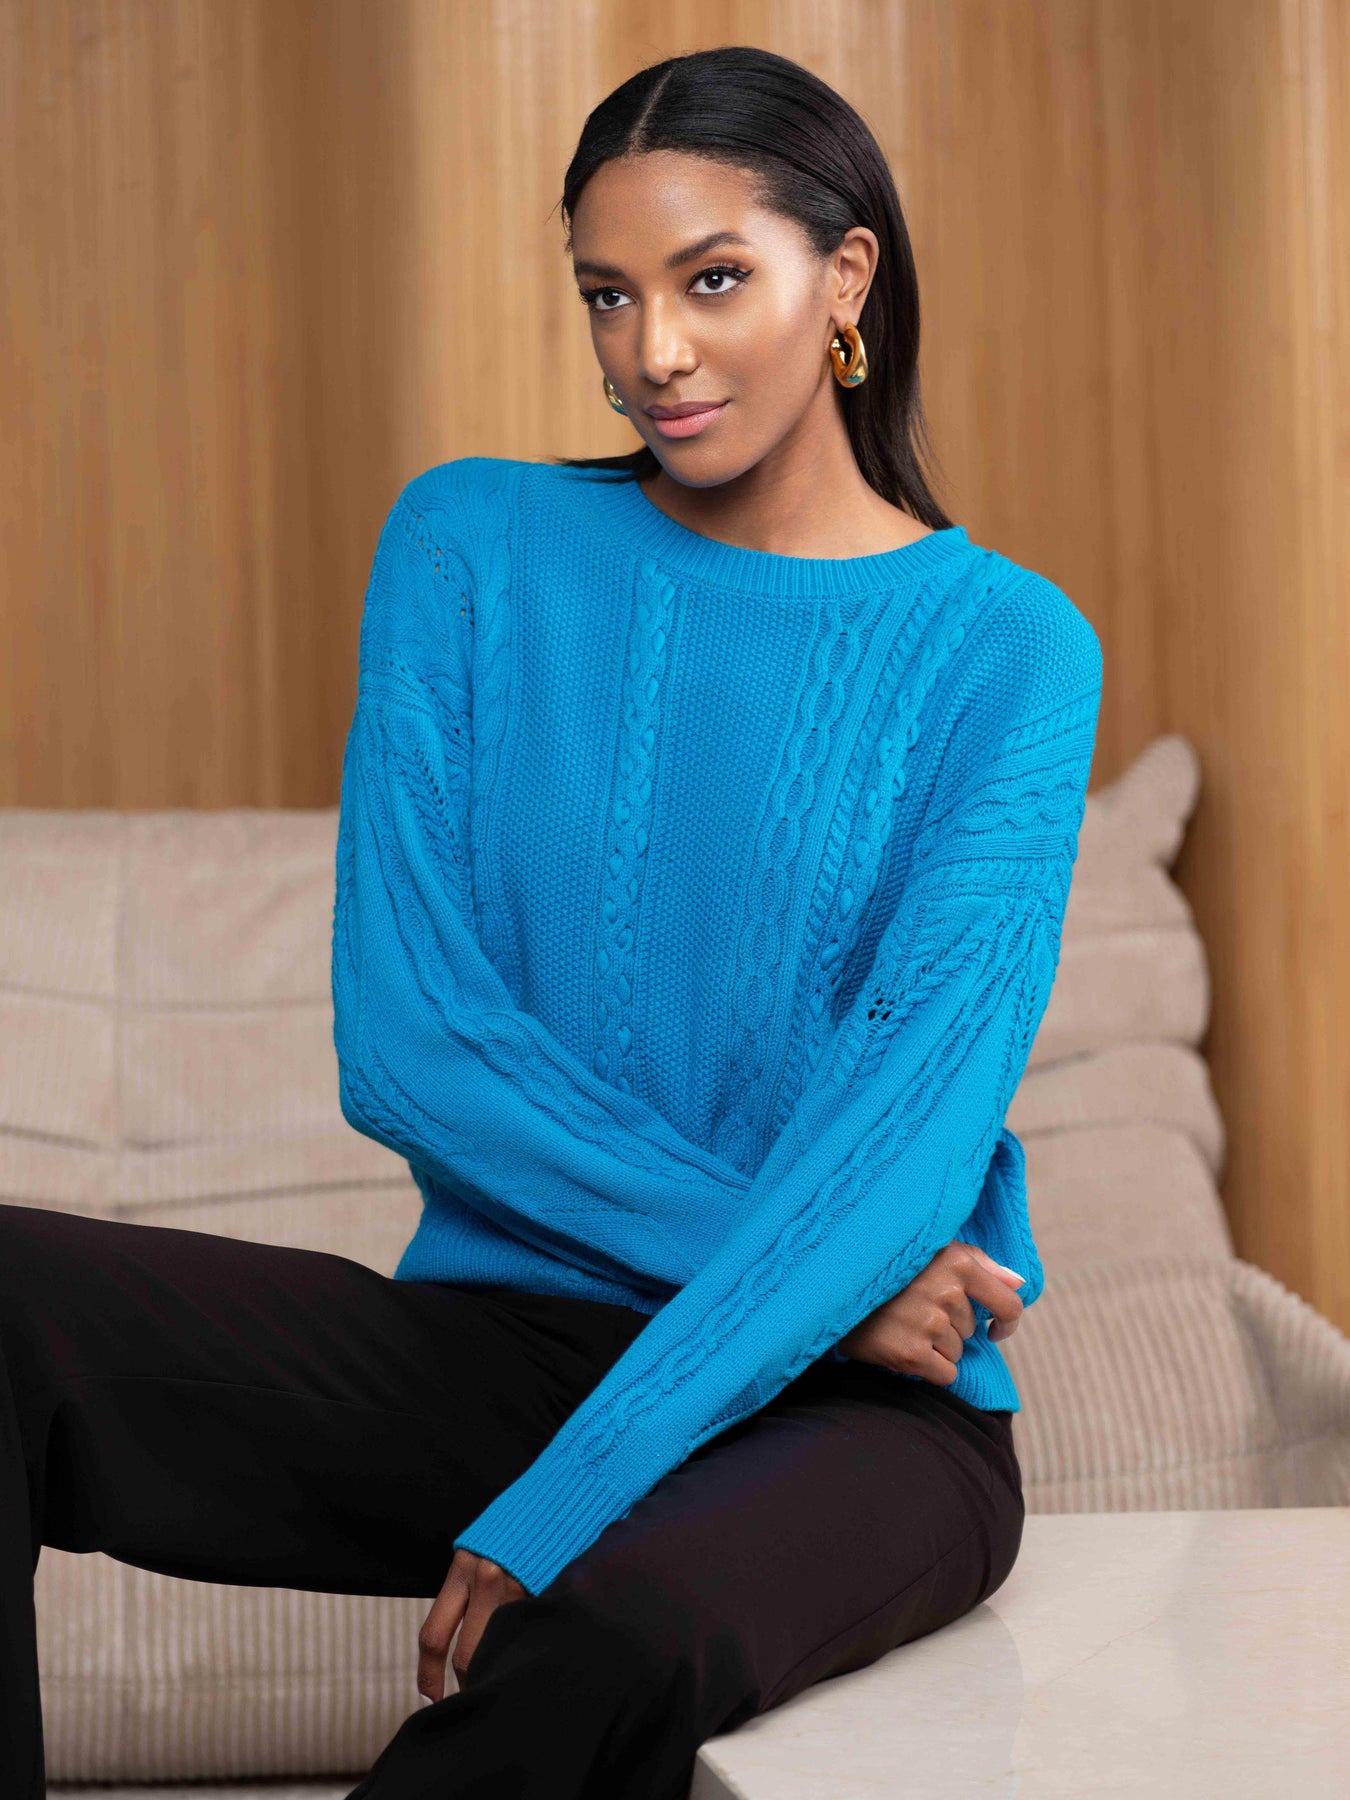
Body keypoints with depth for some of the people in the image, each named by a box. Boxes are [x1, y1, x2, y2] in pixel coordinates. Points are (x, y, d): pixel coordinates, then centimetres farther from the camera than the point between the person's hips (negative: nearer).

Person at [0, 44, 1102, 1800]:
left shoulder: (1005, 650, -2)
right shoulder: (476, 542, 5)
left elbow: (915, 1124, -14)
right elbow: (404, 1045, -3)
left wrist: (560, 1504, -24)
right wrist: (778, 1255, -13)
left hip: (850, 1409, -2)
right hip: (489, 1334, 3)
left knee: (626, 1638, -38)